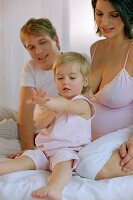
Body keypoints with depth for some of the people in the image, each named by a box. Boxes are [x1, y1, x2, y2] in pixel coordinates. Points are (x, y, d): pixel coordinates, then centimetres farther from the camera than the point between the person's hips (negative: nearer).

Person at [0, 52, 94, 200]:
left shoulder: (82, 103, -1)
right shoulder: (55, 102, 23)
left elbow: (67, 105, -26)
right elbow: (40, 125, 13)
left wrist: (45, 102, -46)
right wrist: (47, 110, -10)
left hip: (68, 150, -8)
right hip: (46, 149, 8)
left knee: (63, 160, -37)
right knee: (27, 159, -15)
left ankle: (54, 188, -64)